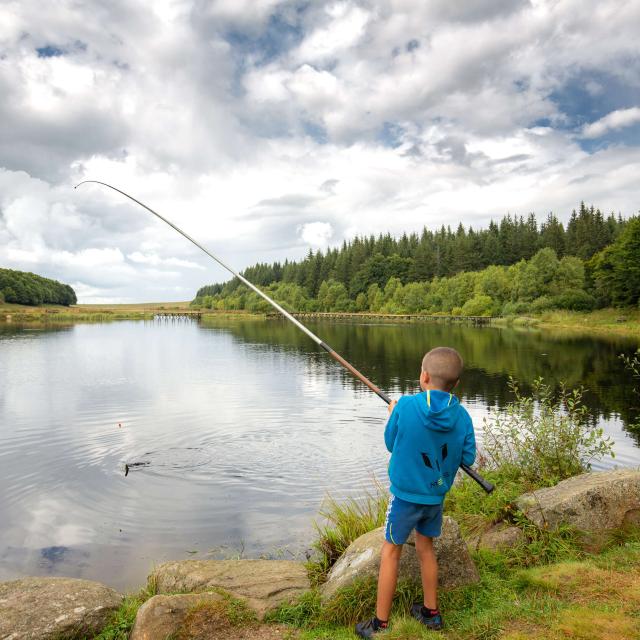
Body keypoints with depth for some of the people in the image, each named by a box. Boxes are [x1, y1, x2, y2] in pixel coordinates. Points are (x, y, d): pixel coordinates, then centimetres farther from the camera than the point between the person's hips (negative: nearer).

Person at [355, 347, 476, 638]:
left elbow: (390, 443, -6)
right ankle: (431, 611, 37)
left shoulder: (405, 406, -20)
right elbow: (468, 458, -3)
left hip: (406, 495, -4)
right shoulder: (462, 416, -11)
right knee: (425, 548, 23)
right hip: (437, 496, 4)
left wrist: (393, 413, 10)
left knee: (390, 553, 10)